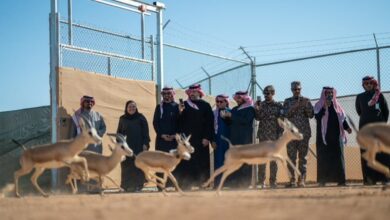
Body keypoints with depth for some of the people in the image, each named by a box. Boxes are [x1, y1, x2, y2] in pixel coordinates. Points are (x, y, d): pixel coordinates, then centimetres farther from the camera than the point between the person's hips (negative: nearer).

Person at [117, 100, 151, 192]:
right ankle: (127, 186, 1)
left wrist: (145, 144, -7)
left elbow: (145, 132, 1)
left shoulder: (141, 118, 3)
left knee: (138, 166, -3)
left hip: (138, 147, -2)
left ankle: (138, 185, 0)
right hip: (126, 147, 2)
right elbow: (119, 132, 11)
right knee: (126, 168, -1)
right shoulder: (122, 119, 10)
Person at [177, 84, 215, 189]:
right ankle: (186, 184, 0)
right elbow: (179, 122, 6)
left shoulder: (205, 106, 4)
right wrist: (180, 113, -13)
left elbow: (210, 122, -1)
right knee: (186, 163, -3)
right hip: (186, 139, 1)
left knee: (201, 163, 0)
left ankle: (202, 183, 5)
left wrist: (207, 138, -8)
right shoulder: (184, 105, 10)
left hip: (201, 140, -1)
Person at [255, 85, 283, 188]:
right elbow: (258, 118, -5)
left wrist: (280, 134, -4)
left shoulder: (278, 106, 3)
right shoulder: (260, 105, 6)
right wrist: (257, 109, -22)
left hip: (274, 136, 0)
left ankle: (273, 180, 8)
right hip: (263, 136, 1)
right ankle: (262, 181, 2)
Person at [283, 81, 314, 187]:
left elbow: (311, 115, 2)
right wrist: (295, 106, -17)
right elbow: (285, 114, -4)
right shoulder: (287, 101, 10)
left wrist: (306, 106, -14)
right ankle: (292, 179, 3)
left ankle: (302, 179, -1)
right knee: (291, 156, -1)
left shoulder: (306, 101, 9)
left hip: (304, 133, 0)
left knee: (302, 156, -2)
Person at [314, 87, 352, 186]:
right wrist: (325, 107, -19)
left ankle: (340, 180, -1)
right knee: (324, 158, -4)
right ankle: (322, 180, 0)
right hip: (324, 136, -3)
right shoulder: (319, 105, 3)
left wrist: (347, 127, -1)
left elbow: (343, 118, 14)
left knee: (338, 157, -1)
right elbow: (317, 116, -12)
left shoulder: (337, 105, 14)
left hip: (336, 136, 3)